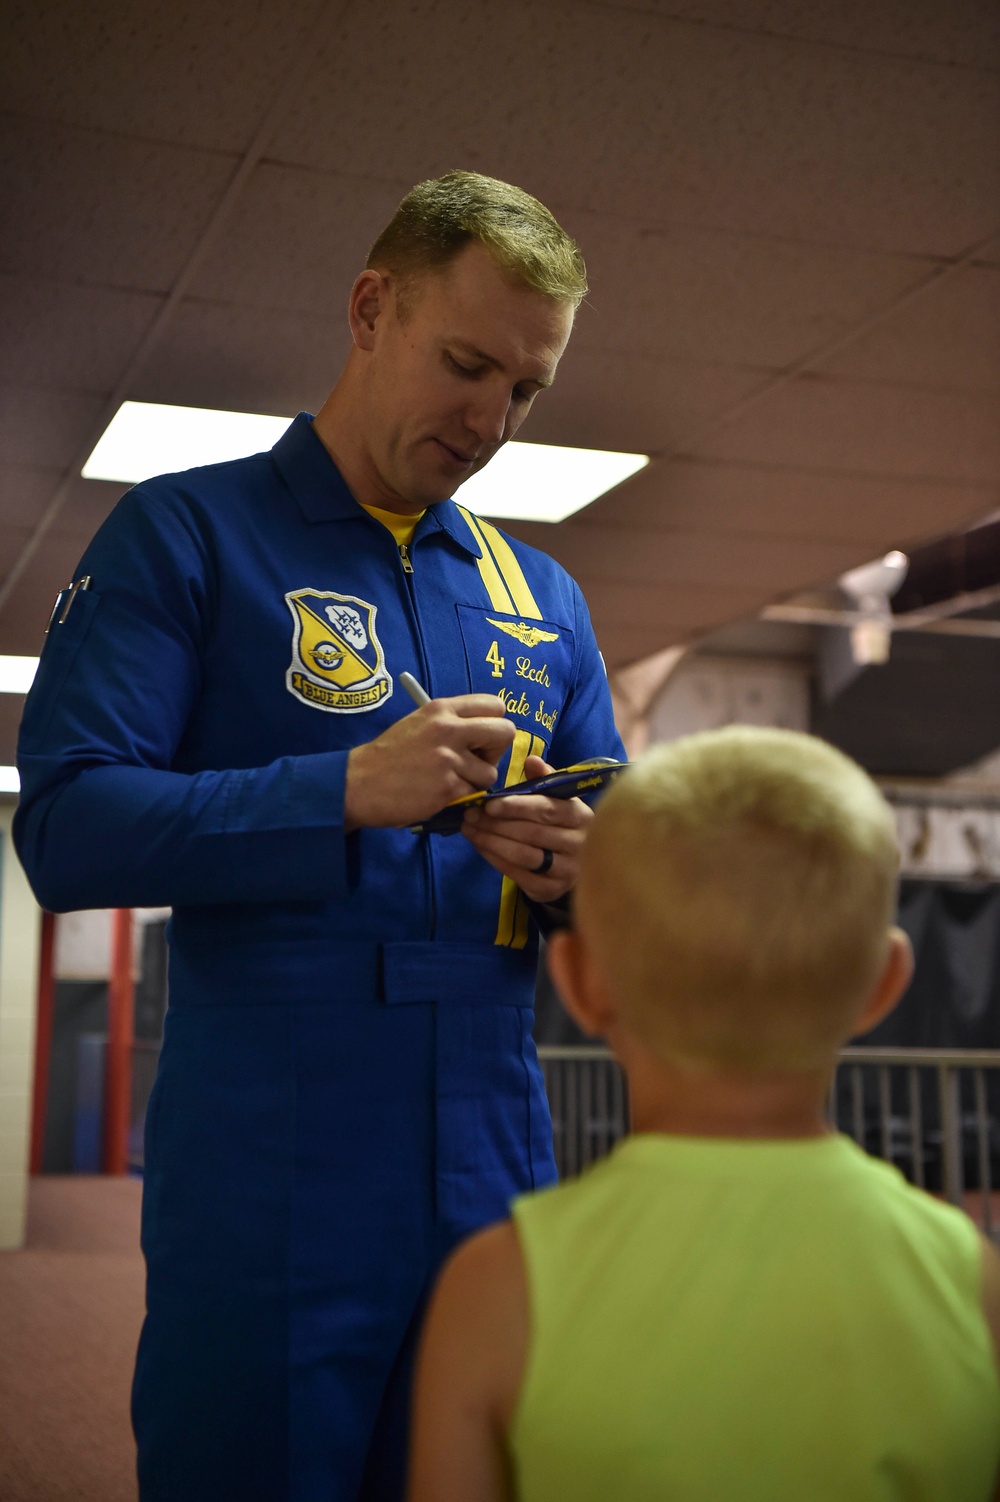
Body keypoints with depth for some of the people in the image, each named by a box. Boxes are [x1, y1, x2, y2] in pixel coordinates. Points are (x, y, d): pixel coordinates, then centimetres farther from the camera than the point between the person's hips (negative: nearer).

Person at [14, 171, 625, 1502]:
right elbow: (66, 829, -11)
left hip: (493, 1179, 5)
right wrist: (352, 790, -22)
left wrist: (587, 874, -10)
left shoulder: (545, 600, 13)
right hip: (268, 1183, -4)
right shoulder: (186, 534, -1)